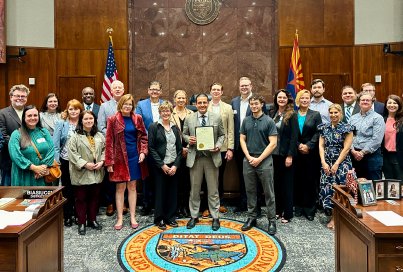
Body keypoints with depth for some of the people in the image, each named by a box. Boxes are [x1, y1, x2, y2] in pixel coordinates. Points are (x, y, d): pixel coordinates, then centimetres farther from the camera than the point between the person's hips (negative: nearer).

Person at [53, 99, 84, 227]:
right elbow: (55, 143, -3)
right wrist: (56, 161, -11)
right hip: (65, 161, -1)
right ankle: (67, 215, 21)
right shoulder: (61, 123, 0)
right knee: (67, 188, 8)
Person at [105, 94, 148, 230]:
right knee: (120, 188, 4)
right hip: (120, 158, -2)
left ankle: (133, 217, 19)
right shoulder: (113, 120, -4)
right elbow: (109, 141, -5)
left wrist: (143, 151, -5)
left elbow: (143, 136, 10)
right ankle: (120, 218, 16)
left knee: (132, 187, 10)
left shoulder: (137, 118, 4)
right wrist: (109, 162, -9)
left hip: (134, 157, 2)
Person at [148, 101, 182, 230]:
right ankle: (159, 218, 20)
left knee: (173, 192, 8)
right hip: (160, 166, -4)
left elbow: (179, 148, 9)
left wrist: (176, 165, -3)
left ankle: (170, 217, 24)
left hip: (174, 166, 4)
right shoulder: (154, 127, -2)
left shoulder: (175, 128, 10)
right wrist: (162, 165, -11)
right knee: (160, 192, 4)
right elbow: (151, 148, -6)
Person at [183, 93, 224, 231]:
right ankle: (194, 216, 25)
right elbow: (184, 134, 12)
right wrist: (188, 139, -10)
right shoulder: (189, 119, 4)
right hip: (195, 157, 1)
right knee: (194, 189, 10)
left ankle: (215, 217, 20)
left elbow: (222, 135, 7)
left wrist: (218, 145, -10)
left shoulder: (217, 118, 2)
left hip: (212, 157, -1)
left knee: (213, 190, 7)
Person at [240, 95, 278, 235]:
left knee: (269, 192, 3)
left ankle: (272, 220, 14)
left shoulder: (269, 121, -4)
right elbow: (242, 139, 8)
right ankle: (251, 217, 24)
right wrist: (249, 157, -5)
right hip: (248, 160, 4)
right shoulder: (246, 121, 7)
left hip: (264, 161, -3)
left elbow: (273, 143, -8)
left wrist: (259, 159, -12)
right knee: (250, 191, 11)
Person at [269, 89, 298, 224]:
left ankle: (287, 213, 15)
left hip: (286, 154, -4)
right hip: (273, 153, 4)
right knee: (276, 182, 11)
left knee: (287, 183, 5)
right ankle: (277, 210, 24)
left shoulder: (292, 115, -5)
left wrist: (290, 156, -14)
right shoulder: (272, 113, 8)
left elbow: (294, 136, -9)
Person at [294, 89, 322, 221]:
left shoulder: (315, 114, 5)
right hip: (296, 153, 1)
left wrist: (308, 146, -12)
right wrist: (299, 145, -10)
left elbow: (318, 133, -2)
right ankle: (298, 207, 17)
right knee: (298, 180, 5)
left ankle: (310, 209, 12)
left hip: (311, 153, 0)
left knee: (311, 180, 2)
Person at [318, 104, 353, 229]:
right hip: (327, 164, 4)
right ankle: (333, 216, 16)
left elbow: (346, 148, -7)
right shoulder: (324, 128, 10)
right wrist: (324, 162, -5)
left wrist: (336, 164, -11)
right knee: (327, 189, 2)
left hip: (342, 163, -4)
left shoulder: (347, 128, -2)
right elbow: (321, 145, 6)